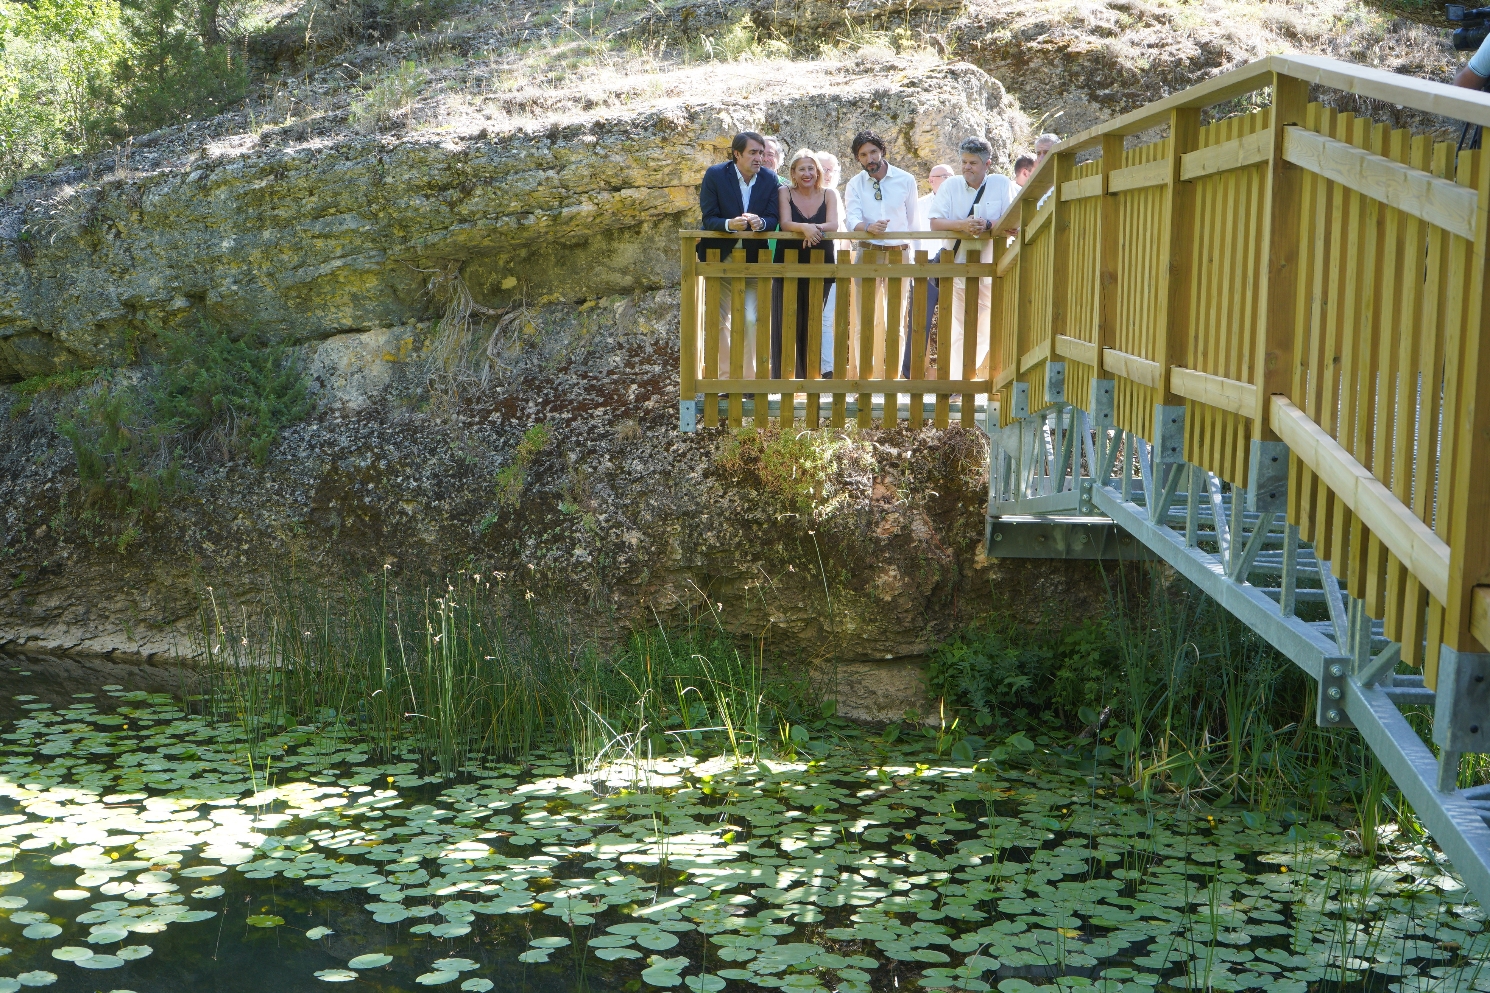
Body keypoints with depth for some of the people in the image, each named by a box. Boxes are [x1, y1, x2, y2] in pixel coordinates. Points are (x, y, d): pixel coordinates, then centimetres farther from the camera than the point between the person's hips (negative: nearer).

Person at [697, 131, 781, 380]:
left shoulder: (770, 179, -3)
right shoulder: (715, 175, -9)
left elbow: (773, 219, -5)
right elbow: (708, 219, -12)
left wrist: (759, 222, -28)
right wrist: (730, 224, -33)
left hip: (753, 259, 1)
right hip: (720, 257, -1)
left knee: (751, 320, -3)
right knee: (720, 320, 4)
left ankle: (750, 377, 5)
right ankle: (726, 378, 12)